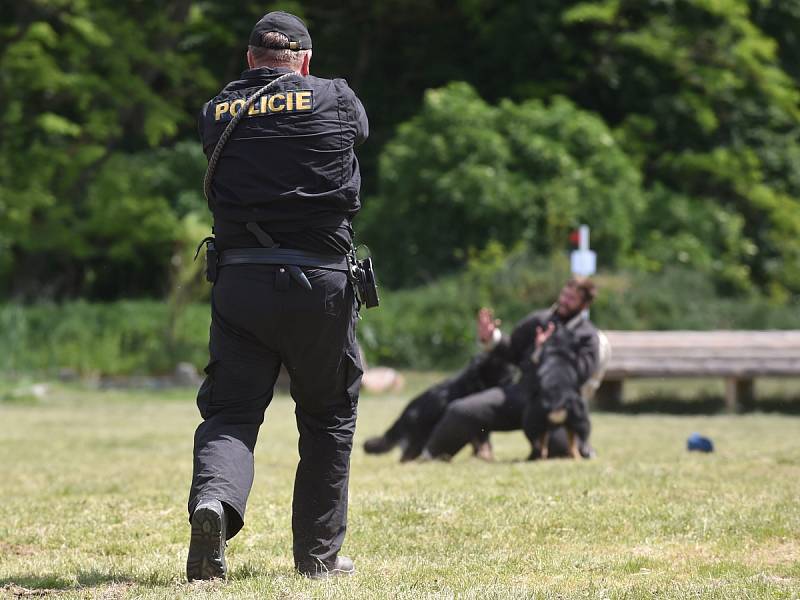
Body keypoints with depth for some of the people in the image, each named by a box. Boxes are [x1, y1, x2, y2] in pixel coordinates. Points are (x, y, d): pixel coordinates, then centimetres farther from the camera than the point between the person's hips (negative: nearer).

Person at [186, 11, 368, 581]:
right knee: (329, 419, 15)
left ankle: (214, 499, -27)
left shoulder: (217, 112, 5)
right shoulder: (336, 99, 2)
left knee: (230, 412, 4)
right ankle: (319, 552, 18)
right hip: (320, 284, -1)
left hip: (238, 280, 1)